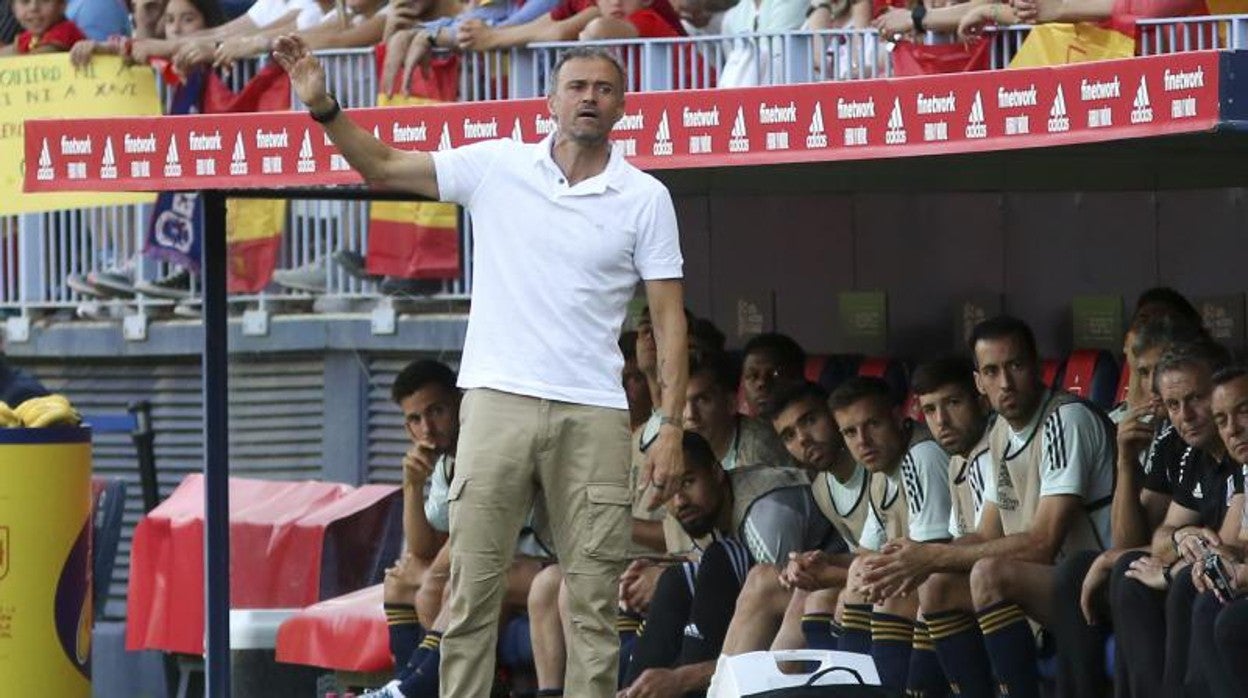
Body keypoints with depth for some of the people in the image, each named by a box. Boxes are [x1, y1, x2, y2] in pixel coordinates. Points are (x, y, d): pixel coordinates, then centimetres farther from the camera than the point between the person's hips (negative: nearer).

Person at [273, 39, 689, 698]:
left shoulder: (645, 198, 4)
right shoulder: (497, 165, 6)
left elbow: (669, 320, 3)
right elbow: (383, 167, 10)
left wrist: (671, 427, -5)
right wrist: (323, 106, -6)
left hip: (592, 416, 0)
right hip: (497, 403, 0)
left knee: (594, 605, 1)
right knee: (471, 592, -1)